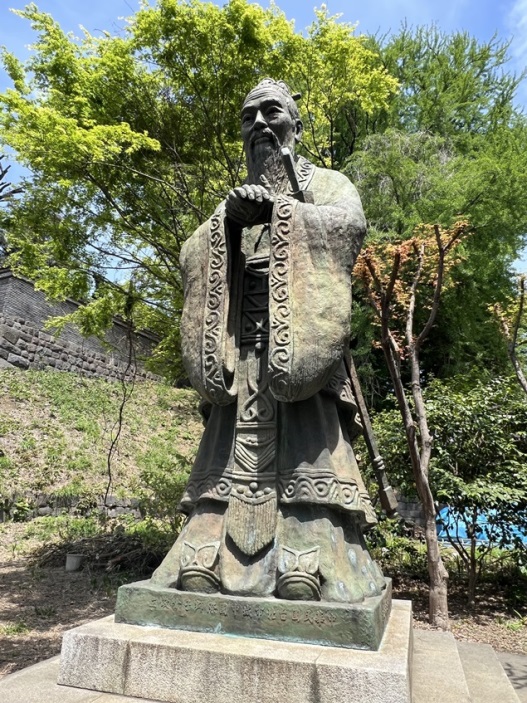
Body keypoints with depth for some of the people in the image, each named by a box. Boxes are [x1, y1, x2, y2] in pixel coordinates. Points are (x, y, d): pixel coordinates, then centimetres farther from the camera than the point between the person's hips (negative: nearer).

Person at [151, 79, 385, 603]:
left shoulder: (326, 183, 15)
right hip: (242, 349, 4)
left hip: (299, 343, -3)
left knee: (302, 446, -13)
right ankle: (207, 557, -1)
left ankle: (305, 562, -10)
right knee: (232, 452, -2)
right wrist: (226, 221, -7)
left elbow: (350, 224, -9)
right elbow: (192, 257, 11)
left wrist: (279, 209, -14)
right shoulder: (234, 199, 27)